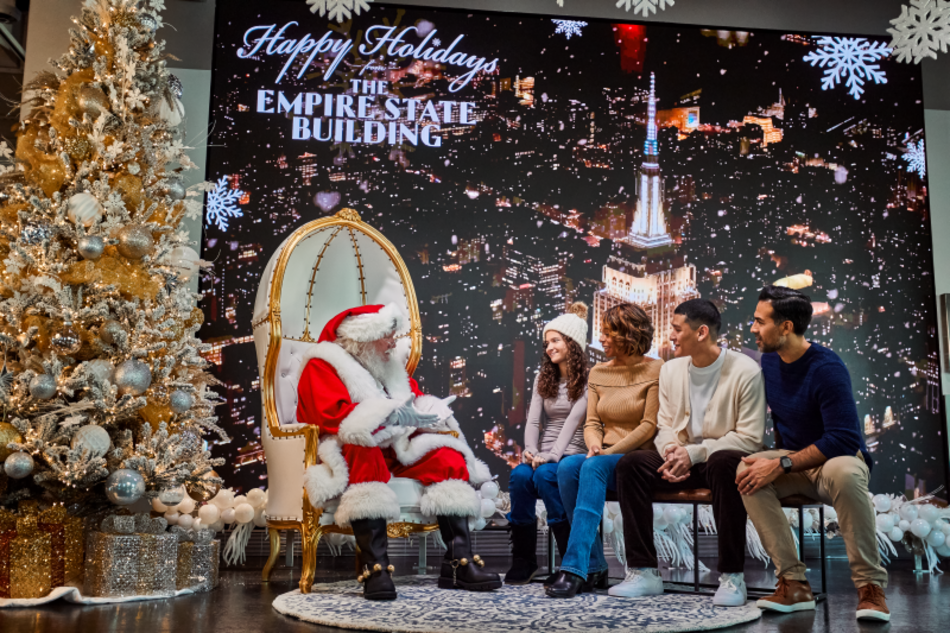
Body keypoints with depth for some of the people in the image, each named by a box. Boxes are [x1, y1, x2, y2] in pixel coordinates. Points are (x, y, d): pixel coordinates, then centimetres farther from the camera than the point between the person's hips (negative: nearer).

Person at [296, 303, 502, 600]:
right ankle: (375, 565, -45)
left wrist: (418, 414, -9)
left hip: (392, 450, 7)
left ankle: (459, 561, -20)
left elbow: (418, 400, 17)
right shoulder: (322, 366, -2)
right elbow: (332, 414, -19)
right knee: (365, 452, -39)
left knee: (448, 457, -13)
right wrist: (391, 415, -26)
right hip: (346, 452, -6)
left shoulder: (389, 368, 22)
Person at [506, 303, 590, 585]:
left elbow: (574, 419, -13)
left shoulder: (588, 379, 0)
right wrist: (530, 452, -12)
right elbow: (533, 421, 8)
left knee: (544, 474, -35)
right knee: (519, 475, -29)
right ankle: (523, 561, -17)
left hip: (573, 455, -4)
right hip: (544, 455, 4)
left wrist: (552, 456, -26)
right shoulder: (543, 378, 18)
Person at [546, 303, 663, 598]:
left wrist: (608, 452, -16)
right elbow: (592, 423, 11)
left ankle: (574, 568, -38)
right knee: (567, 466, -28)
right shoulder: (598, 372, 15)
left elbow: (649, 426, -8)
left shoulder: (655, 370, -2)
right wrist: (594, 444, -12)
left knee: (593, 467, -35)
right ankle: (594, 568, -20)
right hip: (605, 458, 5)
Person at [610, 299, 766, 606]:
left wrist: (694, 453, -20)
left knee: (723, 463, -40)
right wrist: (671, 453, -13)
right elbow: (665, 426, 11)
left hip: (724, 458, -5)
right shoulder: (671, 370, 8)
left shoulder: (745, 371, -11)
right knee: (631, 463, -19)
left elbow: (750, 438, -14)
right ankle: (644, 572, -16)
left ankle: (732, 577, -28)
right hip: (684, 462, 5)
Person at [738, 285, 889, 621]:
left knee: (843, 473, -41)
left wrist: (781, 465, -28)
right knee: (745, 471, -25)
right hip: (794, 461, 6)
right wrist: (774, 457, 4)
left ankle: (870, 586, -25)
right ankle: (794, 584, -25)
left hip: (838, 459, -6)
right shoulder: (768, 361, 2)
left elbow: (844, 439, -26)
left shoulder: (826, 368, -21)